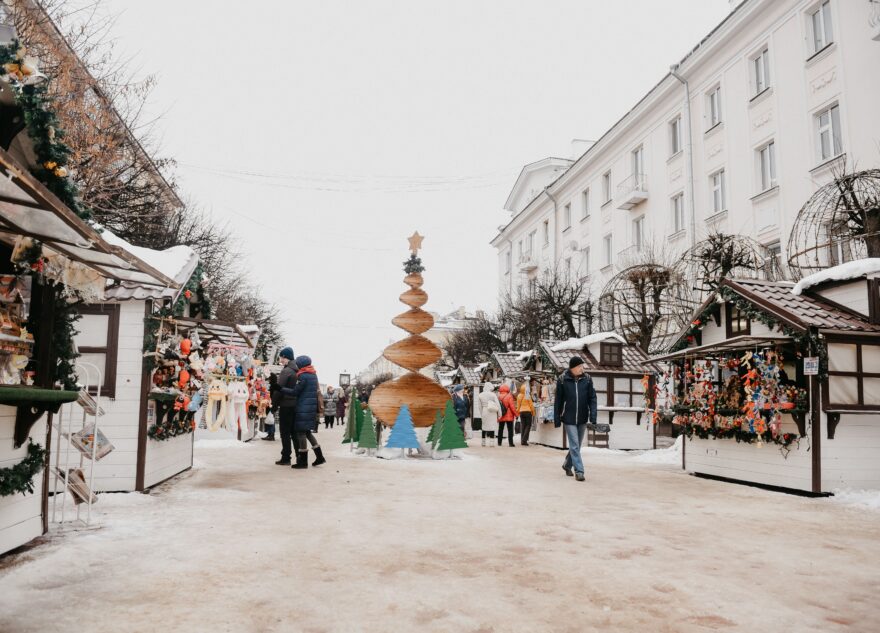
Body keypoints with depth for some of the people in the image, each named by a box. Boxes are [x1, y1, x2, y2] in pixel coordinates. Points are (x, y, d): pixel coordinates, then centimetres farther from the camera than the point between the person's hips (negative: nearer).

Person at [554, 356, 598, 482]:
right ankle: (579, 471, -1)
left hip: (582, 419, 3)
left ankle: (567, 465, 35)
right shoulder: (562, 380, -7)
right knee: (574, 445, -6)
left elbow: (592, 398, -1)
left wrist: (593, 417, -10)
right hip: (569, 418, -3)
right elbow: (558, 401, -2)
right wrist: (557, 419, -2)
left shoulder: (587, 379, -1)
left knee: (577, 445, 15)